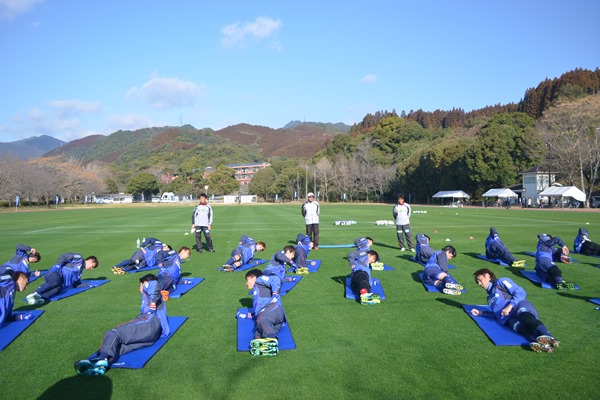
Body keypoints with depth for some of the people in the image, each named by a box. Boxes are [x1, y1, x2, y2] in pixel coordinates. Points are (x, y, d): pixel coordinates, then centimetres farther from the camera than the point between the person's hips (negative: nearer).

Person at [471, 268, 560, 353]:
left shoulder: (501, 282, 15)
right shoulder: (490, 298, 37)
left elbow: (521, 293, 2)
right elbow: (497, 313, 40)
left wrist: (509, 306, -11)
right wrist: (481, 313, 32)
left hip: (519, 306, -4)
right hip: (510, 319, 4)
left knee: (525, 317, -41)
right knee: (517, 326, -35)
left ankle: (548, 337, -65)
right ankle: (542, 344, -63)